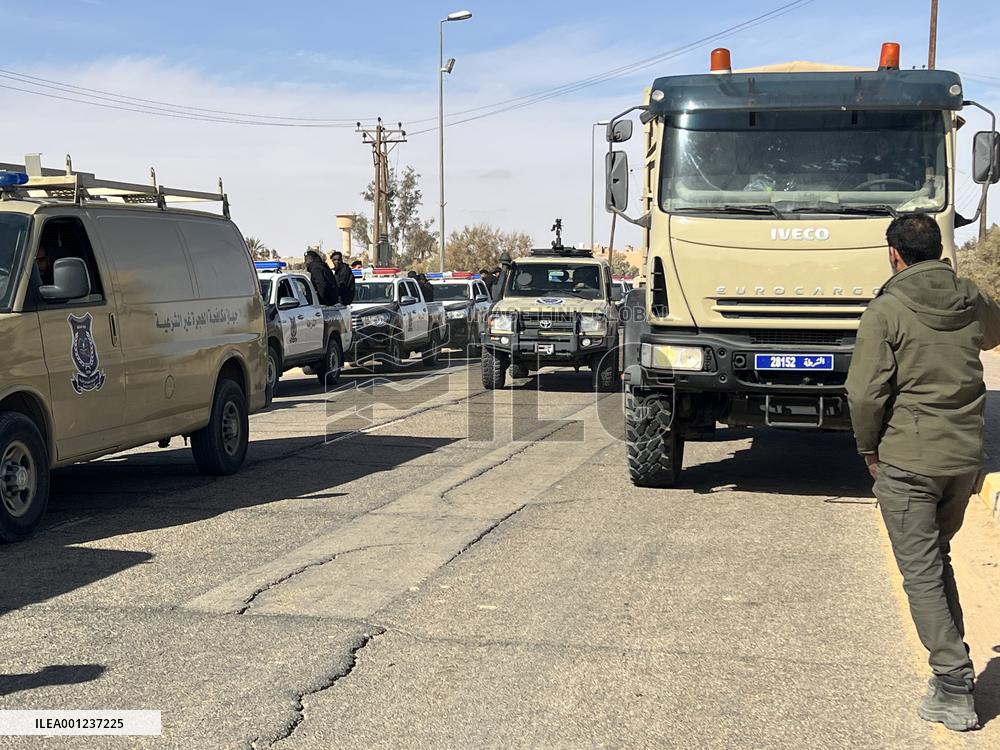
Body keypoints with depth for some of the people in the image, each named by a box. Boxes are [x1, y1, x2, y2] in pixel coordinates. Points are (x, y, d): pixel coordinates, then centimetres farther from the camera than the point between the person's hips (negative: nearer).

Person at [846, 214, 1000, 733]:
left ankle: (954, 692, -1)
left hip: (907, 460, -6)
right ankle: (953, 667, 25)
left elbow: (865, 392, -15)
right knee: (938, 560, 21)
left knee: (921, 573, 0)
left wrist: (869, 450, 0)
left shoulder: (887, 311, -12)